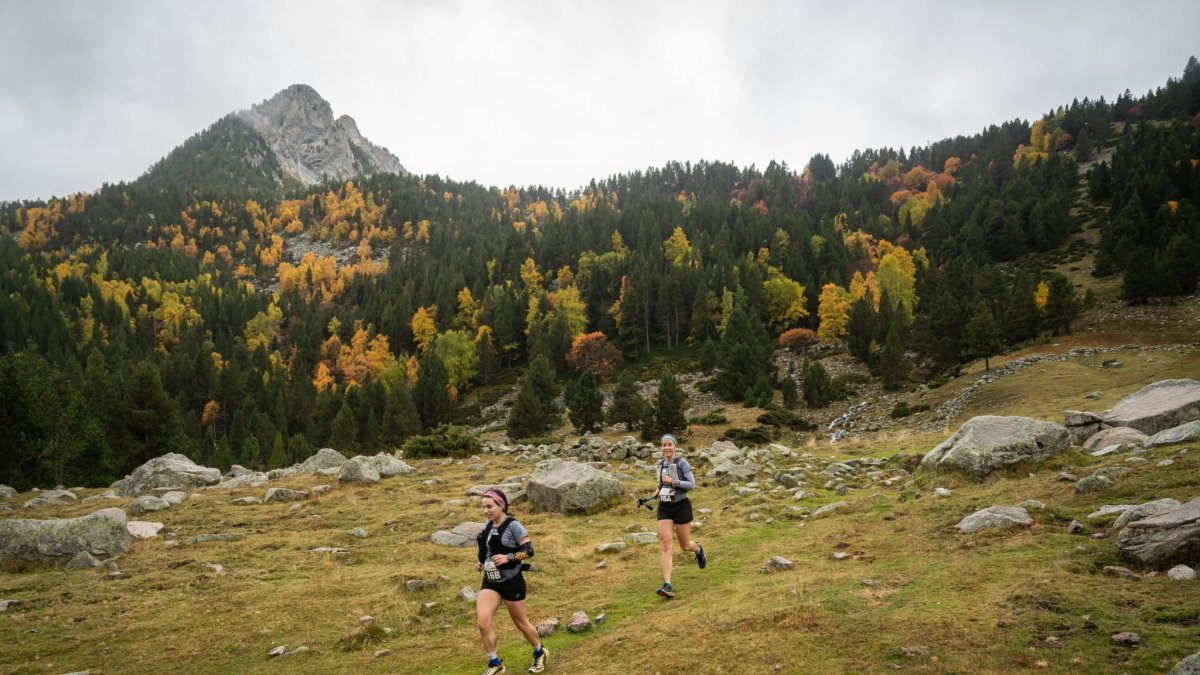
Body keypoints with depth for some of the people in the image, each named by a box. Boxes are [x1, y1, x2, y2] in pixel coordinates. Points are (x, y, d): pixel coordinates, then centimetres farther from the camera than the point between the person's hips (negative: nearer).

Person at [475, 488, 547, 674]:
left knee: (520, 623, 10)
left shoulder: (513, 526, -16)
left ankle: (539, 654, 36)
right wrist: (482, 563, 3)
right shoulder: (488, 525, 4)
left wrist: (508, 557, -30)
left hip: (511, 582, -5)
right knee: (482, 622, -10)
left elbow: (529, 550, -17)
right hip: (490, 582, 6)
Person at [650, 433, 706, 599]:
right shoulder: (661, 464, 8)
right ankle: (667, 585, -16)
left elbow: (692, 484, -14)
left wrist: (672, 481, -21)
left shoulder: (682, 463, -9)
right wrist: (658, 491, 6)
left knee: (685, 545, 8)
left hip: (681, 506, -4)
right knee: (665, 543, -12)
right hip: (664, 507, 4)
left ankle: (698, 549, 47)